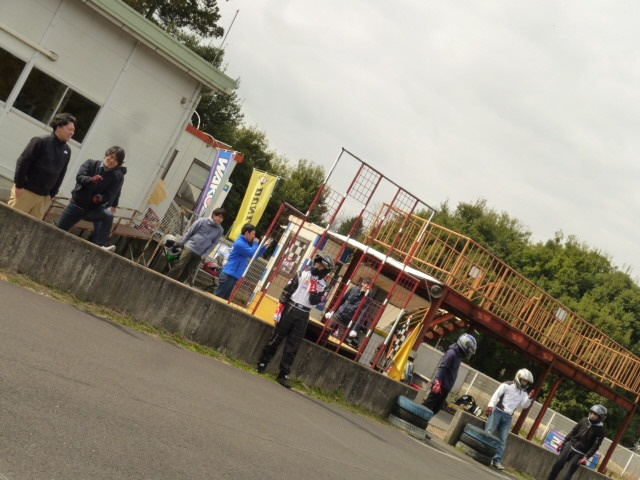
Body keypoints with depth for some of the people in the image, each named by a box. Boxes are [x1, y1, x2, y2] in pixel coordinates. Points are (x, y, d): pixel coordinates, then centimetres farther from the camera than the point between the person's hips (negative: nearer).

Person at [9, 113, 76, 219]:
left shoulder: (67, 151, 7)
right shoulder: (41, 142, -11)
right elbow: (23, 162, -11)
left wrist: (52, 194, 9)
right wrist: (19, 185, -13)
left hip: (44, 197, 5)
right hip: (26, 191, -5)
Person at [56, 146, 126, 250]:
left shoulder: (118, 176, -7)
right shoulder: (91, 164, -6)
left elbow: (109, 195, -12)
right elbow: (79, 177, -20)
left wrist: (101, 198, -32)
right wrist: (91, 180, -39)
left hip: (94, 208, -1)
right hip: (77, 204, 2)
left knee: (108, 215, -33)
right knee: (59, 230, 5)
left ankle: (98, 246, -39)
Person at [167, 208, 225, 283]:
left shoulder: (220, 230, 4)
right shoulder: (202, 221, -2)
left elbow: (213, 244, 5)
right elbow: (189, 232, 4)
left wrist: (205, 255, -4)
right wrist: (181, 244, 3)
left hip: (199, 254, 3)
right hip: (189, 247, -2)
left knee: (187, 272, 2)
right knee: (179, 266, -8)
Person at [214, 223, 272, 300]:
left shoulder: (244, 243, 18)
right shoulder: (240, 243, -14)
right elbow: (252, 254, -18)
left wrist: (264, 246, 14)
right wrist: (256, 243, -3)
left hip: (233, 275, 10)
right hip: (229, 274, -10)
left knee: (225, 298, 10)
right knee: (217, 297, -9)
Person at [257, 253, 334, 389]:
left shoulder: (323, 285, 7)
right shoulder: (302, 275, 1)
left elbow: (314, 301, -5)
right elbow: (287, 291, -1)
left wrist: (313, 285, -11)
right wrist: (280, 310, -6)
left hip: (303, 316, 2)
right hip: (290, 309, -2)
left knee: (292, 347, 1)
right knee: (276, 338, 3)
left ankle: (284, 374, 3)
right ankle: (262, 363, 17)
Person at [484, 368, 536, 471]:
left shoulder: (524, 393, 12)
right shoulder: (507, 385, -2)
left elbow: (524, 405, 1)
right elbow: (496, 394, -7)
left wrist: (530, 398, -15)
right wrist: (491, 405, -19)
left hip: (508, 417, 4)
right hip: (498, 411, -4)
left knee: (502, 440, 1)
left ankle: (497, 460, 1)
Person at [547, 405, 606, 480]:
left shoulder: (600, 430, -10)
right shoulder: (584, 421, 3)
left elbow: (595, 446, -12)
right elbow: (573, 431, 12)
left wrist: (586, 457, -19)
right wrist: (563, 442, 11)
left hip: (579, 453, -4)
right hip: (570, 445, 4)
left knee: (568, 474, -9)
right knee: (558, 465, -1)